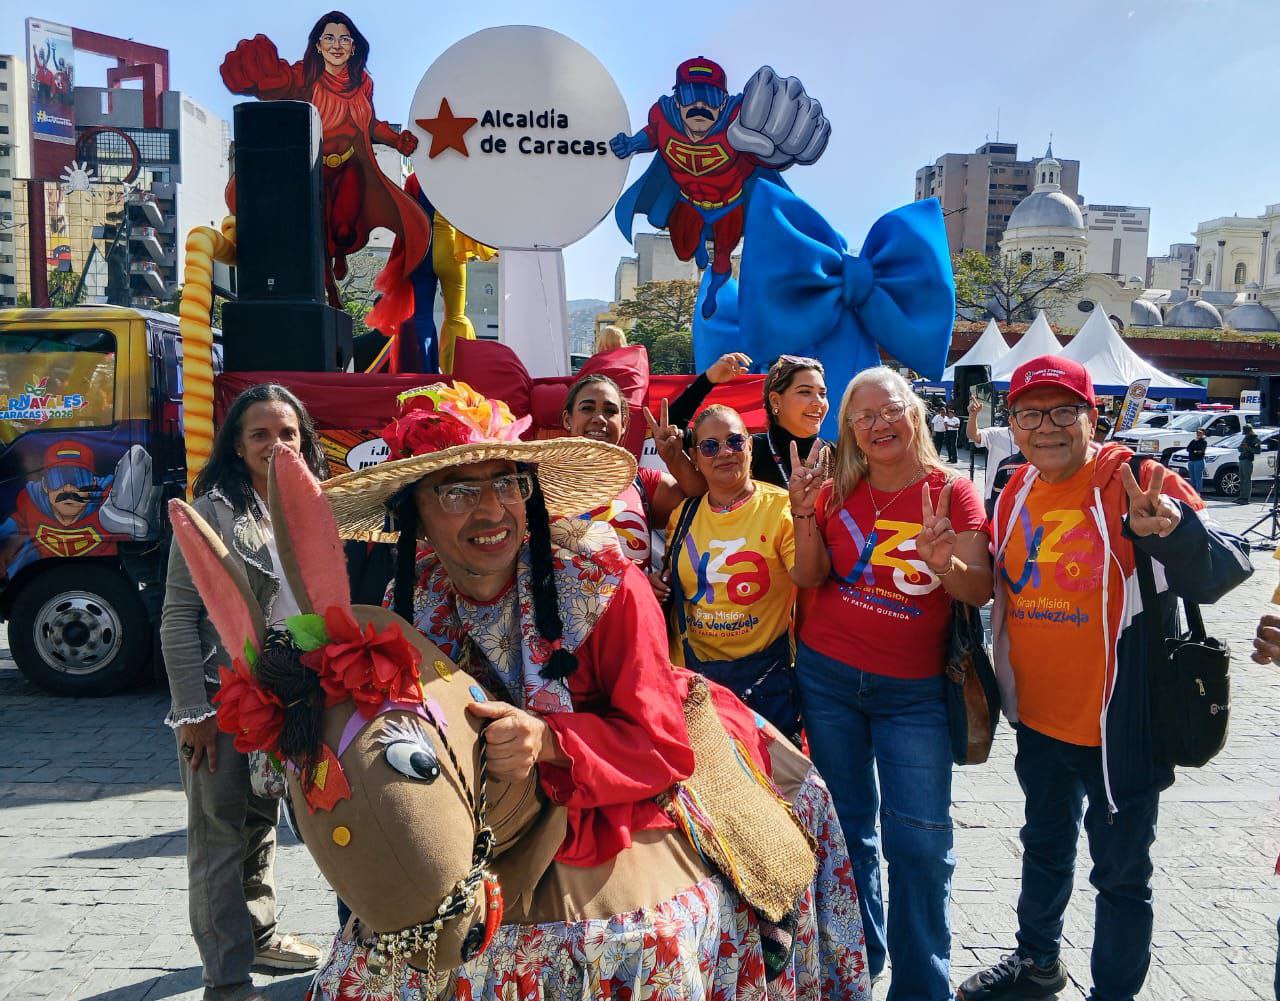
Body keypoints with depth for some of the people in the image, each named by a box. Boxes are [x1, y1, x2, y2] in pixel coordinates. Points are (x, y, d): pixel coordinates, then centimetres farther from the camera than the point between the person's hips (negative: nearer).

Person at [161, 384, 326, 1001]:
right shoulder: (212, 512, -9)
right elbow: (179, 617, -11)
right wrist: (193, 711, -15)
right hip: (222, 700, -5)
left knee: (263, 822, 19)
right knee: (221, 835, 2)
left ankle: (258, 932, 37)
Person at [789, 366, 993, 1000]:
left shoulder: (952, 493, -4)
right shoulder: (836, 493, 1)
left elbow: (981, 592, -10)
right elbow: (810, 579, -6)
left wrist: (943, 561, -29)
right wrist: (804, 516, -20)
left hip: (914, 691, -2)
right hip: (827, 678, 2)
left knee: (920, 838, -2)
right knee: (847, 827, 14)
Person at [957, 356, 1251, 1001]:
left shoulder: (1136, 485, -15)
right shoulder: (1016, 494, 1)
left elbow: (1224, 573, -26)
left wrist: (1171, 530, -44)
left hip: (1118, 725, -6)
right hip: (1037, 718, 6)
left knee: (1121, 870, 11)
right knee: (1045, 844, 25)